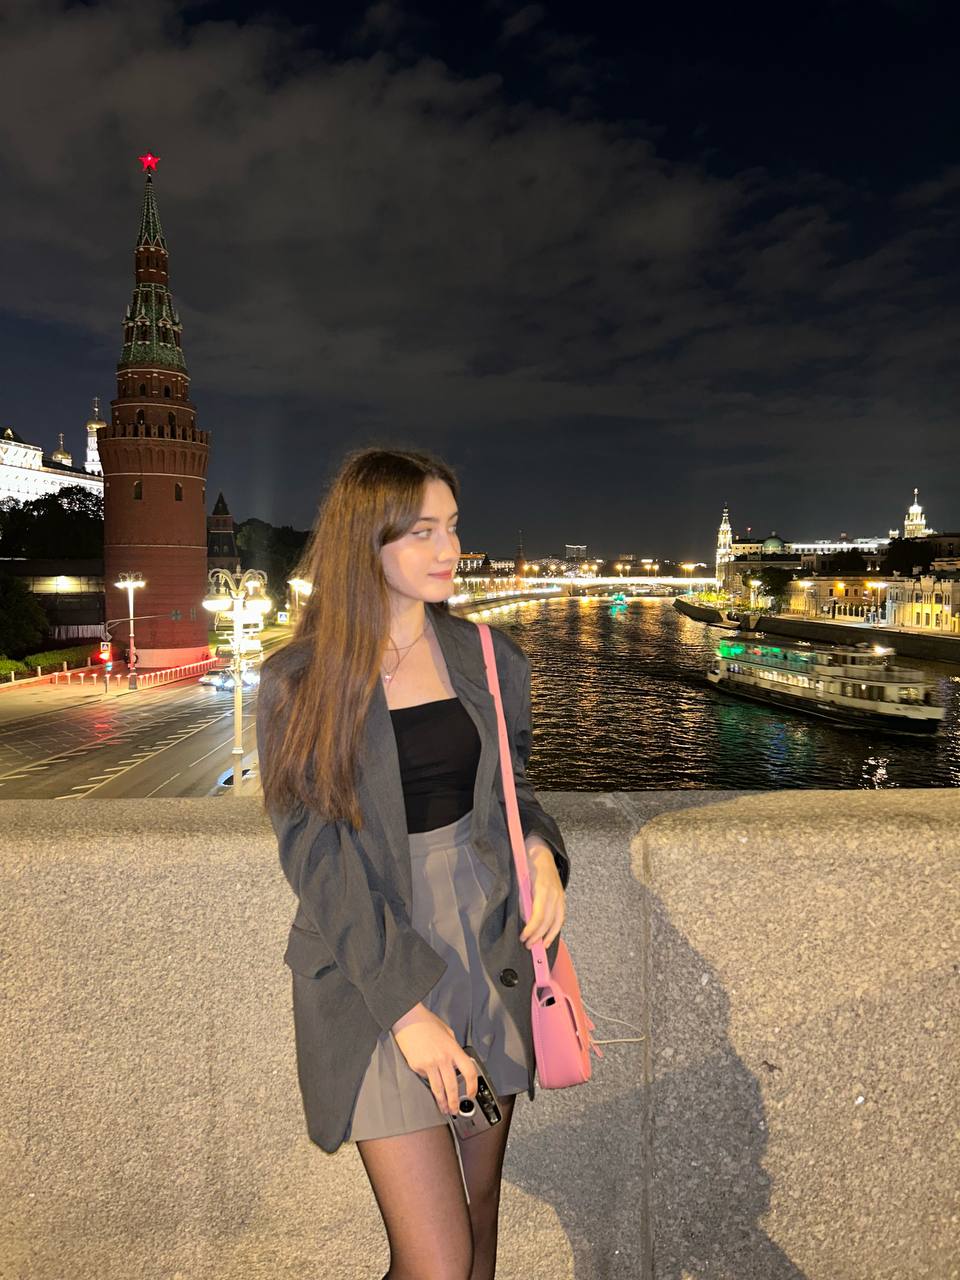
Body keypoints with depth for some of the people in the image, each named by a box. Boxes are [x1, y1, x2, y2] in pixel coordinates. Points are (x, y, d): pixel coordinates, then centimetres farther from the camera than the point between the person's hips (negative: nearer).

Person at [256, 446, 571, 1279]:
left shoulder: (487, 657, 3)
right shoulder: (297, 683, -9)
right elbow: (316, 859, -11)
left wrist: (540, 847, -7)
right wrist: (407, 1007, -15)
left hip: (491, 949, 4)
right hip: (373, 973, -4)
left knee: (480, 1206, 18)